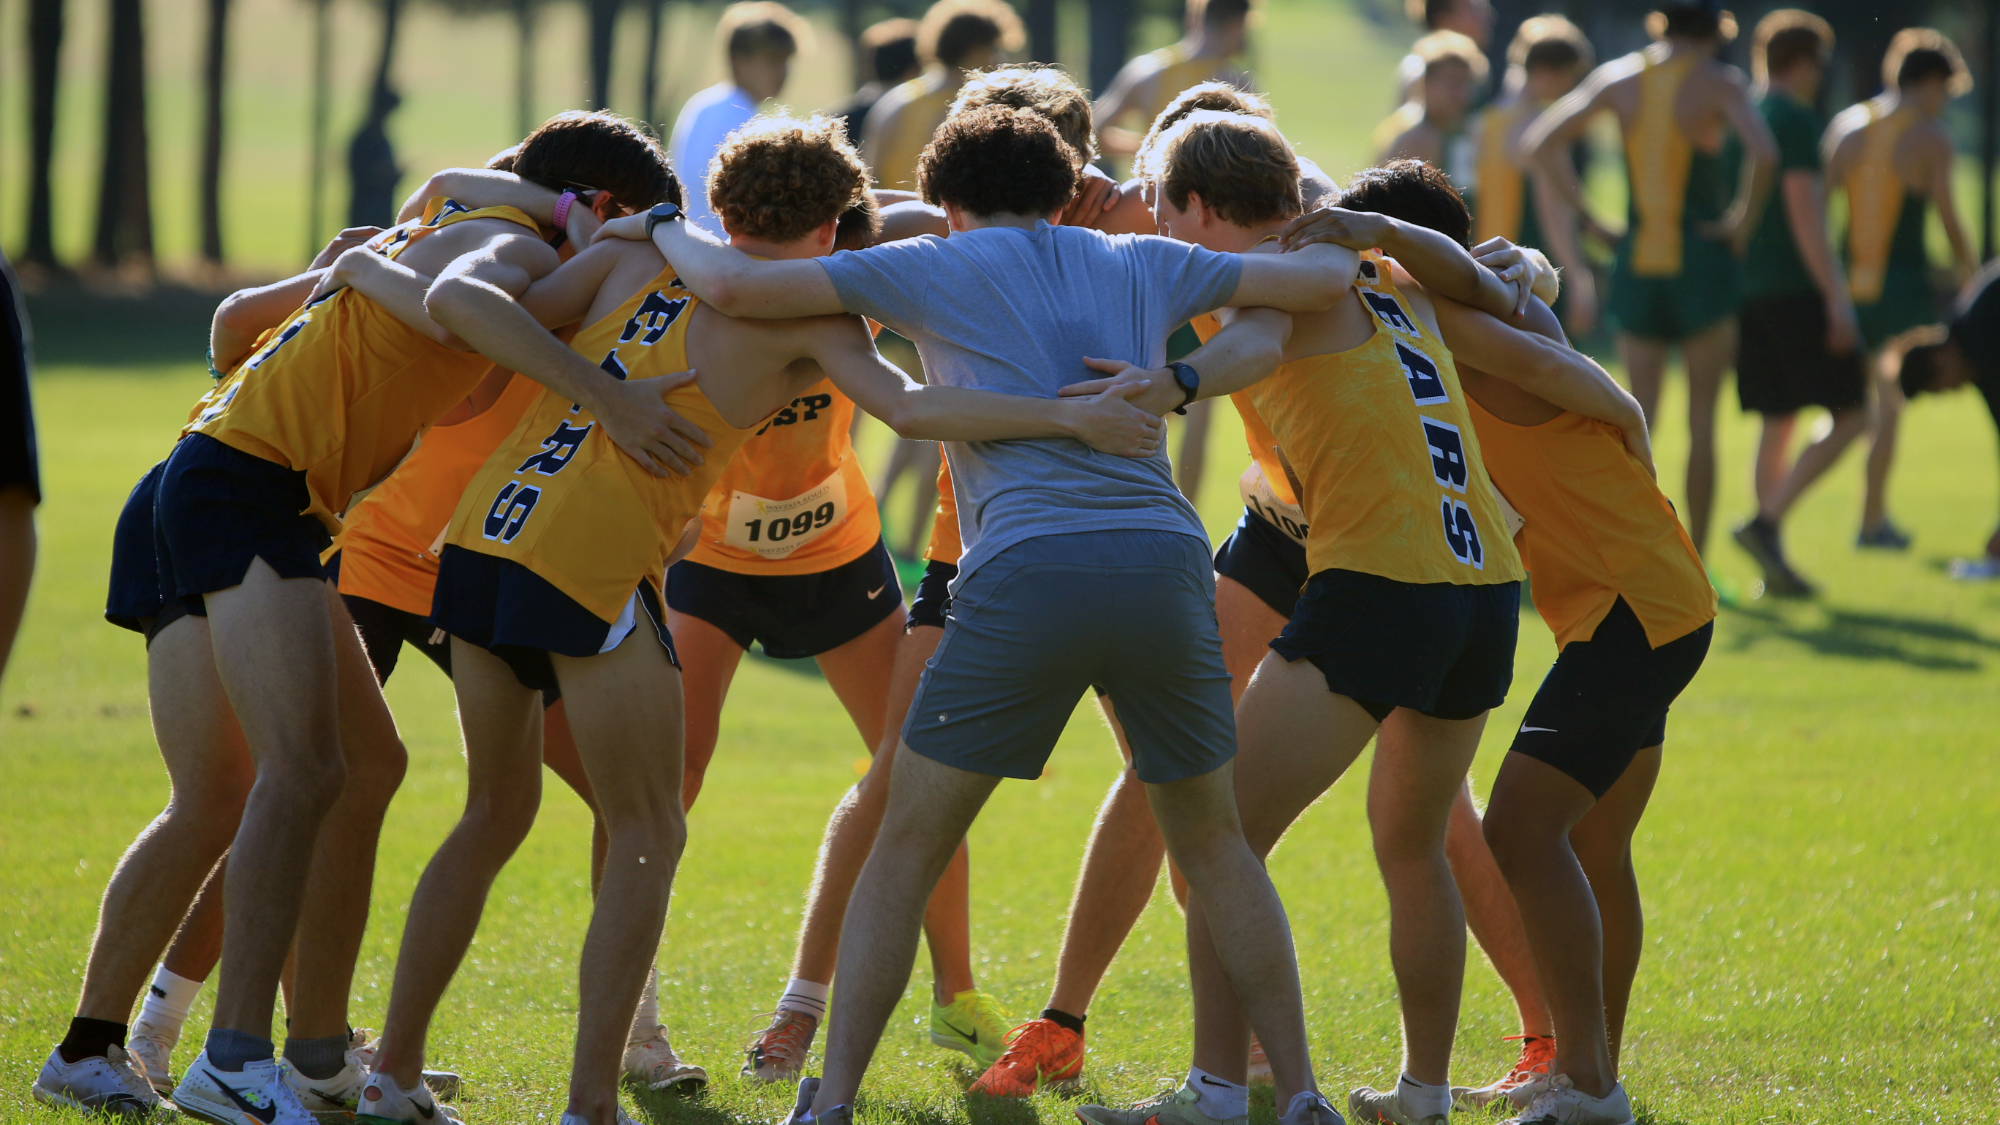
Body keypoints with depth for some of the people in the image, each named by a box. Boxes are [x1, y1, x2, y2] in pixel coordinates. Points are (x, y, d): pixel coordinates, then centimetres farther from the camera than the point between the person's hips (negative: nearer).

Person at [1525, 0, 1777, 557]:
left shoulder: (1620, 77, 4)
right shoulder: (1719, 81, -7)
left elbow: (1542, 142, 4)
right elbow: (1762, 151, -24)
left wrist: (1591, 217, 6)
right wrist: (1744, 220, -9)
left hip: (1636, 260, 3)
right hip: (1701, 257, -3)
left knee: (1639, 416, 7)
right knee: (1701, 420, 8)